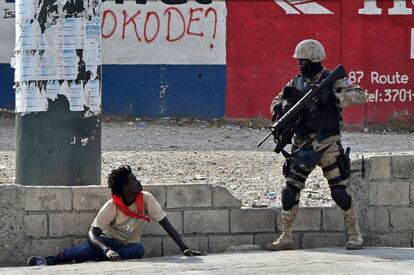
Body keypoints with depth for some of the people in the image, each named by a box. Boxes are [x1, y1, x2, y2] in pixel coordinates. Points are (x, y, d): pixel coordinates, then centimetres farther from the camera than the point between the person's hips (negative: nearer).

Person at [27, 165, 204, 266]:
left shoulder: (146, 199, -14)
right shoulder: (112, 206, -20)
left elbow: (166, 224, -12)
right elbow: (93, 232, -28)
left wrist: (185, 249, -20)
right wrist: (107, 250, -48)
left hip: (128, 246, 3)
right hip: (109, 241, -3)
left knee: (138, 250, -36)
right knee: (93, 242, -39)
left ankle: (85, 262, -33)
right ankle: (50, 260, -30)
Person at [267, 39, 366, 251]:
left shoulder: (332, 81, -6)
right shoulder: (296, 83, 8)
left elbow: (359, 95, -17)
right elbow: (276, 103, 14)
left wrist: (332, 97, -30)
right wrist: (282, 107, -10)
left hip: (327, 146, -5)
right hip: (302, 145, 5)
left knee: (339, 192, -6)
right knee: (290, 191, 1)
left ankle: (354, 234, 7)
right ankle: (285, 238, 9)